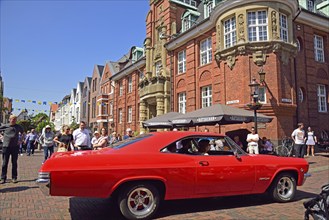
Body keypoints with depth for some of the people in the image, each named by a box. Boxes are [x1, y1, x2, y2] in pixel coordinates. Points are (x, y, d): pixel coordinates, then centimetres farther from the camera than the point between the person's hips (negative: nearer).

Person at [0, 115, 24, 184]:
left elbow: (23, 133, 21)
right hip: (6, 147, 0)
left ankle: (14, 178, 12)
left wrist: (21, 140, 9)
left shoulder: (18, 127, 6)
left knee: (14, 163, 5)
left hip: (15, 147, 1)